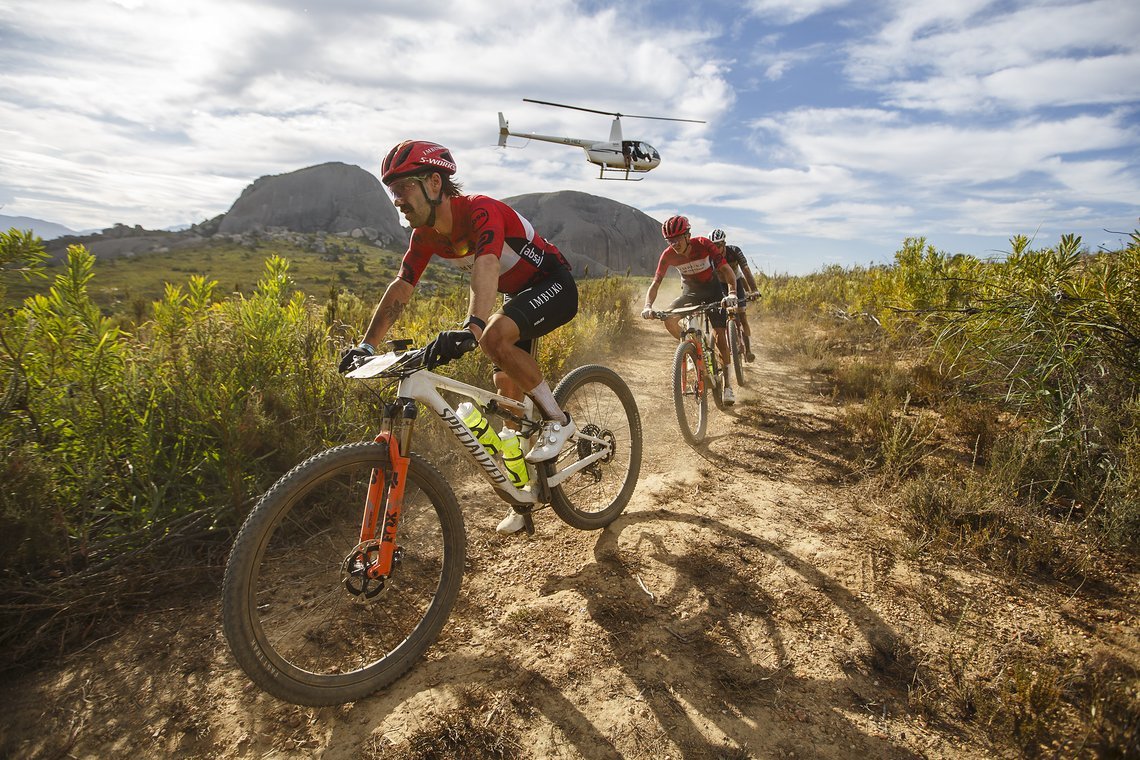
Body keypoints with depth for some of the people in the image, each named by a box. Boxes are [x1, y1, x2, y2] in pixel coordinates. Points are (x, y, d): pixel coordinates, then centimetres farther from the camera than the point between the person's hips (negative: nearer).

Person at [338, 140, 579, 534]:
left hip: (554, 285, -8)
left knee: (494, 335, -34)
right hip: (517, 294, 8)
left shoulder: (482, 210, -29)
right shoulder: (426, 235, -5)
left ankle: (557, 419, -15)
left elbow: (486, 267, -47)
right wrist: (366, 346, -12)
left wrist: (469, 329, -63)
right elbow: (400, 289, -4)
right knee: (507, 389, 2)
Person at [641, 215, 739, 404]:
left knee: (720, 335, -12)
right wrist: (648, 306, -36)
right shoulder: (668, 254, -19)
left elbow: (728, 270, -30)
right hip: (689, 291, 2)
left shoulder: (703, 244, -26)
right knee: (669, 319, -26)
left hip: (712, 291, -2)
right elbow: (655, 283, -17)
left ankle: (727, 385, -1)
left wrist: (732, 294, -49)